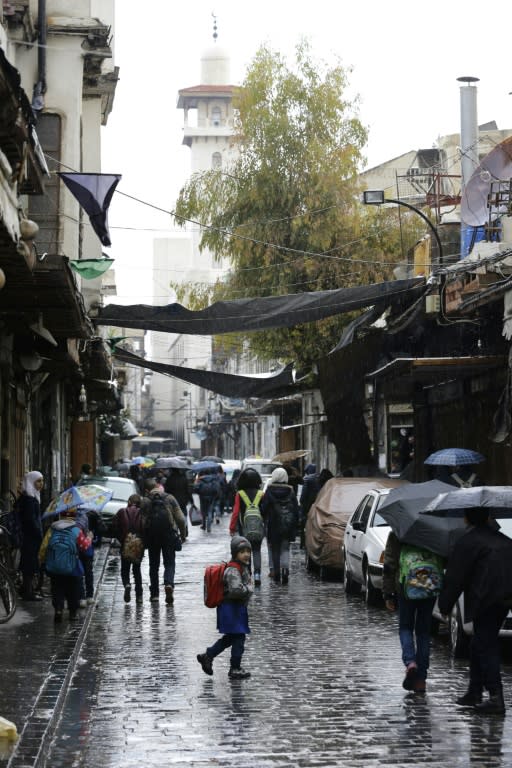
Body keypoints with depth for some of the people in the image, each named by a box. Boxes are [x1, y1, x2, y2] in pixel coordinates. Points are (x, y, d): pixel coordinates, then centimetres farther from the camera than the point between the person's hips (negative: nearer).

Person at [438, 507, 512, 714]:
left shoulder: (467, 541, -4)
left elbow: (454, 578, -5)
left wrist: (445, 605, 4)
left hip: (486, 600, -7)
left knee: (485, 646, -5)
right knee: (480, 644, 17)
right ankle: (474, 692, 23)